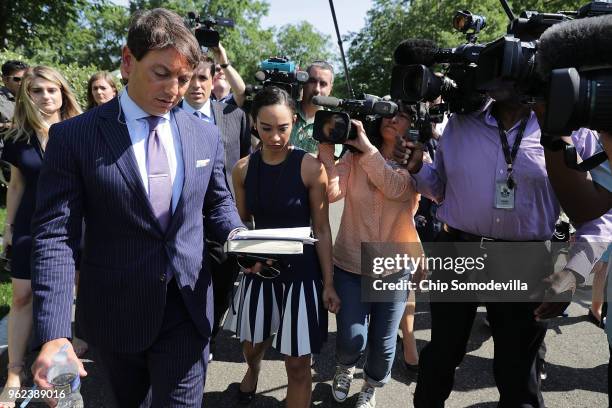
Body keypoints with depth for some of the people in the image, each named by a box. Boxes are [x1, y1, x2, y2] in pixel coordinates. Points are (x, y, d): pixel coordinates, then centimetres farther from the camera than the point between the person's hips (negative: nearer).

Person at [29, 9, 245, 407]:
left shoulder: (206, 135, 0)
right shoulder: (74, 136, -10)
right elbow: (55, 236, -13)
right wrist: (54, 334, -21)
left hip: (187, 310, 1)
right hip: (114, 314, 0)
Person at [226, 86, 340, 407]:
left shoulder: (310, 168, -13)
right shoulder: (243, 169, -3)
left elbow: (322, 230, -7)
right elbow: (242, 223, 7)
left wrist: (328, 283, -6)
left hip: (301, 272, -3)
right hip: (259, 270, 4)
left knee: (298, 364, 4)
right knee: (252, 344, 26)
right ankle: (253, 370, 62)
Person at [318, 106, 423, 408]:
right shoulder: (354, 156, -2)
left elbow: (395, 188, -24)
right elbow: (332, 193, -18)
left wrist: (367, 146, -27)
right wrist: (326, 149, -25)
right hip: (350, 262, 0)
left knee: (383, 342, 8)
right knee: (352, 340, -2)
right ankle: (345, 368, 37)